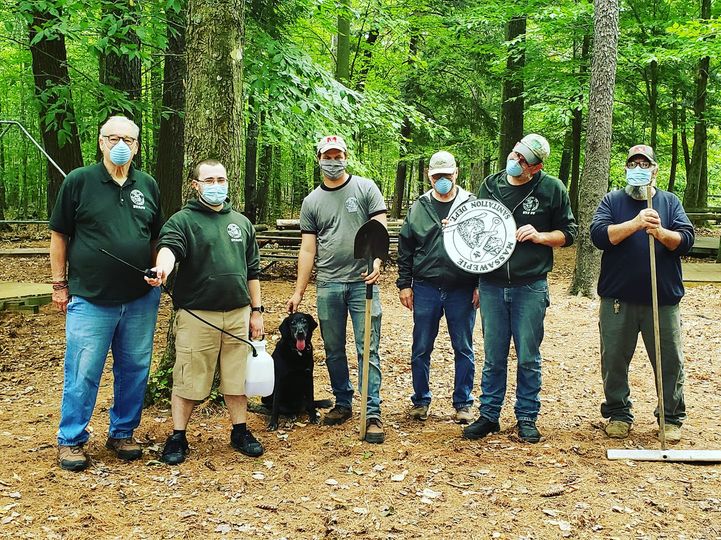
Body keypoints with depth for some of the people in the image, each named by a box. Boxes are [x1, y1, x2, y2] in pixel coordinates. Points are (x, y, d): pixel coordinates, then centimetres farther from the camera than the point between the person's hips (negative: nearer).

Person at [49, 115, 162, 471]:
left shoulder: (148, 186, 8)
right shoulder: (78, 181, -2)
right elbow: (59, 235, 1)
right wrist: (60, 284, 0)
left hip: (141, 300, 4)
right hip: (90, 299, -3)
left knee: (134, 371, 10)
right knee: (82, 373, 1)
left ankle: (122, 434, 26)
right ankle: (70, 441, 17)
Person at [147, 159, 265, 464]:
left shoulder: (241, 223, 15)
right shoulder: (182, 220, -1)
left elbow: (253, 271, 17)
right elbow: (169, 246, -21)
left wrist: (256, 310, 14)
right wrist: (162, 267, -44)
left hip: (237, 314, 4)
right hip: (196, 315, -4)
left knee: (237, 377, 11)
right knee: (188, 380, 3)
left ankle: (240, 432, 25)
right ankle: (177, 437, 17)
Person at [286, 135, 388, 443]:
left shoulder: (365, 188, 2)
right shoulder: (312, 201, 11)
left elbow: (380, 229, -4)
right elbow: (308, 249, 10)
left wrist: (377, 261, -23)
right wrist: (299, 292, 6)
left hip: (363, 282, -3)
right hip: (327, 285, 4)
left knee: (368, 350, -4)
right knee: (333, 350, 12)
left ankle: (373, 414, 0)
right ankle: (342, 403, 28)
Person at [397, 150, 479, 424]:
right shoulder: (418, 207, 7)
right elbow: (405, 249, 9)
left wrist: (480, 285, -3)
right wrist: (404, 284, 5)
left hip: (462, 290, -1)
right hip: (426, 288, 2)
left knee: (463, 349, 7)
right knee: (421, 349, 7)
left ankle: (463, 403, 19)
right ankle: (420, 400, 23)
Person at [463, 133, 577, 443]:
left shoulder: (551, 189, -1)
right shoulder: (490, 185, 7)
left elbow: (569, 232, 5)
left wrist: (540, 236, -12)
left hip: (530, 287, -2)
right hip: (491, 286, 2)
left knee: (528, 358, 6)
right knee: (494, 357, 9)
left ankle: (527, 418, 19)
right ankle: (489, 415, 20)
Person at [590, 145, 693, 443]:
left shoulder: (670, 202, 10)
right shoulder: (612, 201, 6)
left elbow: (686, 239, -2)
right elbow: (599, 234, -10)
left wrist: (660, 232, -21)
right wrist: (635, 223, -21)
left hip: (663, 299, 1)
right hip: (618, 298, 0)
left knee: (669, 361, 5)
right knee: (614, 360, 7)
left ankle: (672, 418, 20)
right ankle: (618, 414, 22)